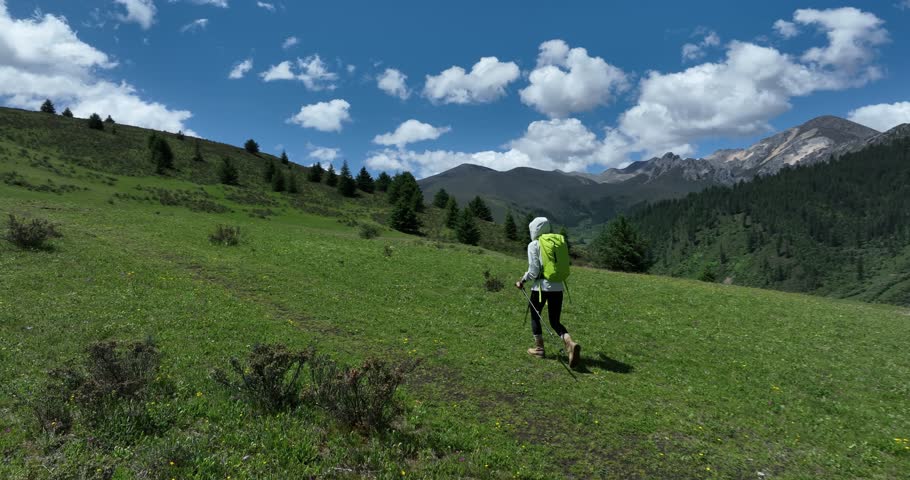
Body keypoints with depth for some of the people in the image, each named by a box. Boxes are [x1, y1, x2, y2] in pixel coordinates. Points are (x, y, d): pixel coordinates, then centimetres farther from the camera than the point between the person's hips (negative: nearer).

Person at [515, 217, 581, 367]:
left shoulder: (533, 245, -7)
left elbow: (533, 271, -12)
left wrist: (522, 281, 2)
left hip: (541, 286, -5)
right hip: (558, 287, 5)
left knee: (535, 316, 18)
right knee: (554, 321, 13)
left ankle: (539, 348, 25)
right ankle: (570, 344, -11)